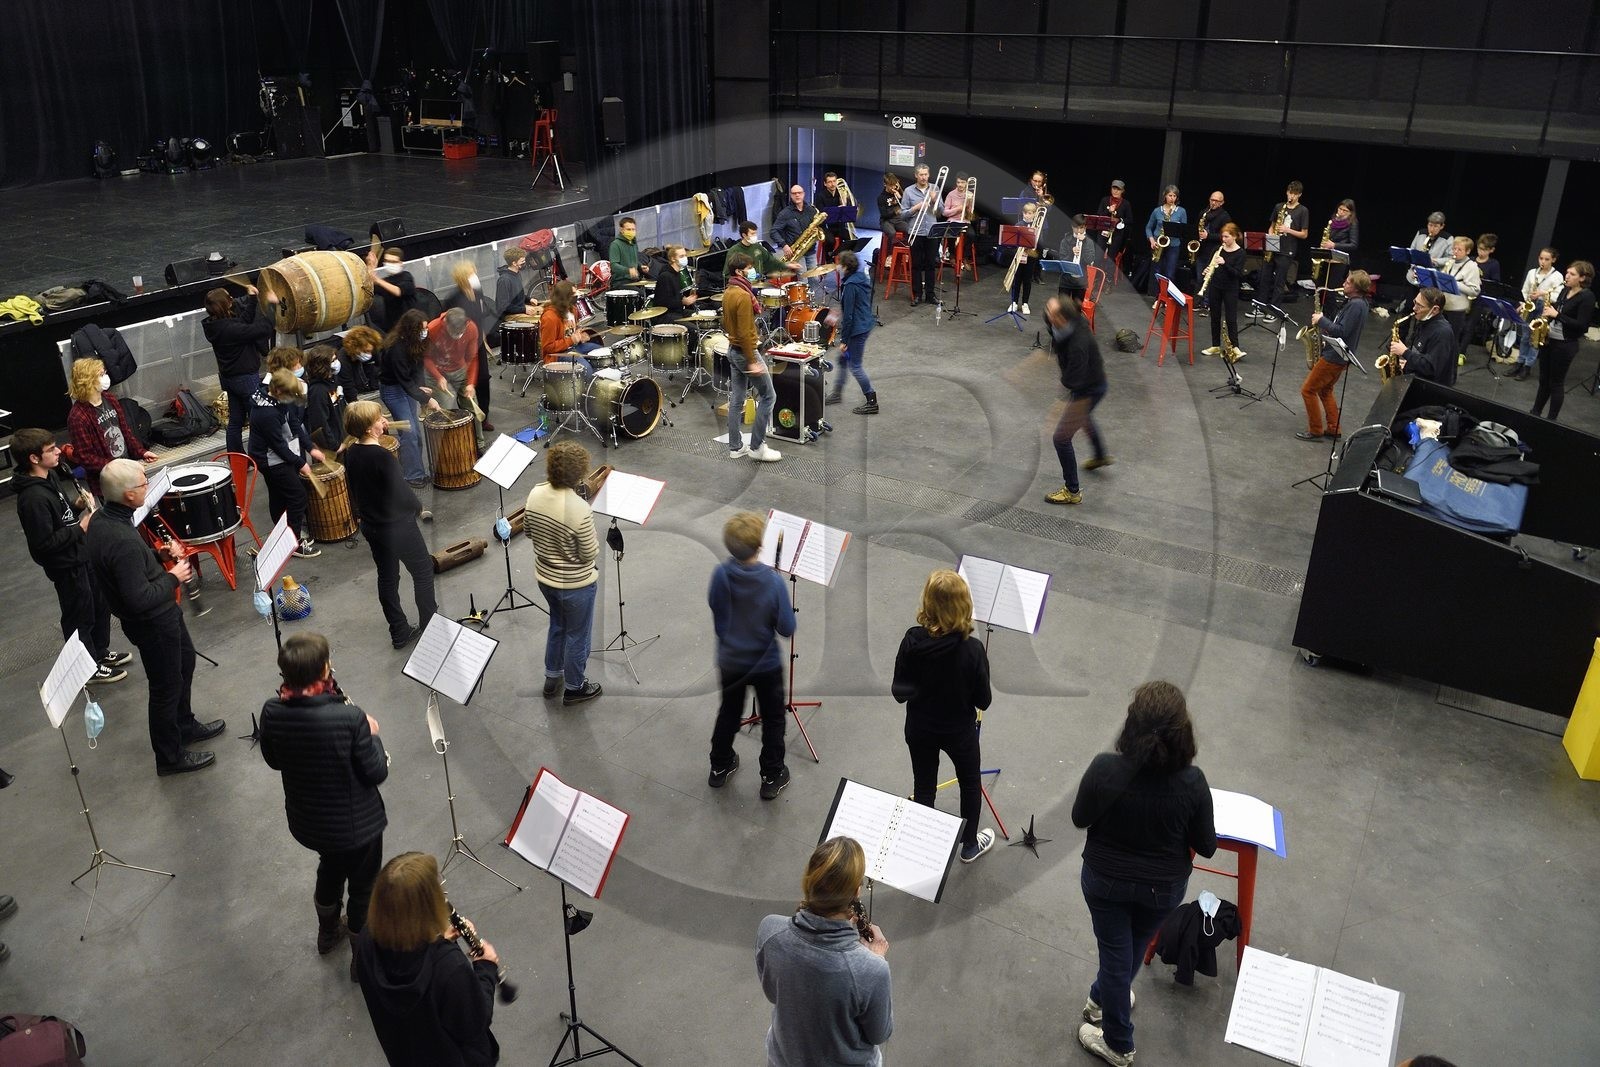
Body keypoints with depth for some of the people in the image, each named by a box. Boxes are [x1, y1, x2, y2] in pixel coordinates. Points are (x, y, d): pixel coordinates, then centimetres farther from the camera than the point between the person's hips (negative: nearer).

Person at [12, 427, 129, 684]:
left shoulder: (50, 475, -1)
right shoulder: (33, 498, -30)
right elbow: (45, 543, -28)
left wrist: (77, 504, -2)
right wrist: (80, 528, -22)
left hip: (82, 553, 9)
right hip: (66, 565, -9)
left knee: (101, 605, 24)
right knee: (80, 617, 10)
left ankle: (101, 651, 45)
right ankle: (90, 669, 28)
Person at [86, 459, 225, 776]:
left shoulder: (101, 518, -5)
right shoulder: (122, 541, -35)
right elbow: (140, 600, -32)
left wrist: (160, 557, 1)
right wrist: (173, 577, -18)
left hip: (162, 613, 10)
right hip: (152, 622, -10)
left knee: (184, 660, 28)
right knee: (166, 687, 9)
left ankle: (185, 726, 48)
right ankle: (169, 758, 28)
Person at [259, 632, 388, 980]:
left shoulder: (271, 712, -19)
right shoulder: (349, 718, -33)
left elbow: (274, 760, 1)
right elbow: (376, 773, -21)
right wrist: (372, 735, -6)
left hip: (307, 820, 5)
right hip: (356, 823, -5)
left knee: (330, 867, 34)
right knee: (363, 887, 20)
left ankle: (328, 932, 58)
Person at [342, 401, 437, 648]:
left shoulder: (351, 453, -4)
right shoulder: (383, 457, -27)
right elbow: (402, 493, -21)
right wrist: (418, 508, -5)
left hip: (370, 526, 7)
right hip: (398, 527, -7)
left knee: (387, 577, 17)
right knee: (423, 571, 13)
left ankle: (399, 633, 28)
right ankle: (429, 625, 24)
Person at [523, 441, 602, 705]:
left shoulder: (536, 493, -13)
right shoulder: (579, 509, -33)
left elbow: (527, 531, 4)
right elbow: (590, 555, -22)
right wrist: (594, 542, -3)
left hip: (545, 577, 6)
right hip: (575, 585, -6)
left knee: (557, 624, 30)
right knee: (577, 636, 17)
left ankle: (551, 677, 47)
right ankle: (574, 689, 36)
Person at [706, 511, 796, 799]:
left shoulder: (720, 574, -19)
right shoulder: (773, 581, -28)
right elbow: (787, 629, -20)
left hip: (729, 660, 3)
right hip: (765, 664, -3)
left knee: (728, 712, 26)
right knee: (773, 719, 19)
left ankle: (719, 768, 42)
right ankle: (772, 777, 30)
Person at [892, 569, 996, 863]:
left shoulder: (912, 641, -22)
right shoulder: (972, 649, -27)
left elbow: (899, 691, -13)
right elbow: (983, 700, -17)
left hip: (920, 729, 2)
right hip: (959, 730, -1)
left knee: (923, 787, 21)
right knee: (970, 784, 24)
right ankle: (969, 844, 42)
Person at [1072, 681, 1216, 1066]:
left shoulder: (1104, 768, -29)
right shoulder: (1192, 782, -27)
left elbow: (1080, 819, -10)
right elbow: (1207, 847, -12)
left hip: (1105, 879, -1)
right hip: (1163, 887, 1)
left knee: (1114, 952, 19)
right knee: (1135, 946, 29)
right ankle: (1104, 999, 56)